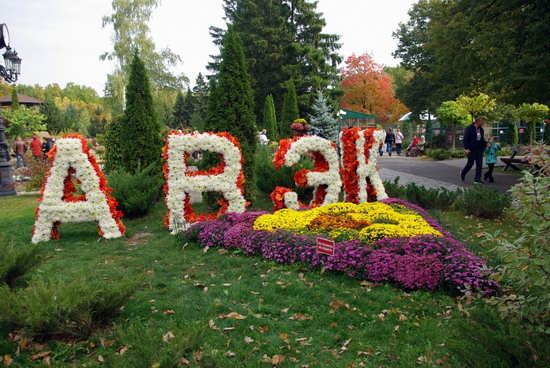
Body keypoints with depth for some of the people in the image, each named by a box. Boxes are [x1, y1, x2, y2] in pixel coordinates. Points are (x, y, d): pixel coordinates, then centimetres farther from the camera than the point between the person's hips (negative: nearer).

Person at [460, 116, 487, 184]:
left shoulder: (481, 129, 11)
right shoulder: (469, 129, -9)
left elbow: (482, 139, 21)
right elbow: (465, 139, -12)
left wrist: (485, 144, 3)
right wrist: (466, 148, -20)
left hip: (479, 149, 6)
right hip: (471, 150, -6)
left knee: (479, 164, 1)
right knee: (470, 163, 2)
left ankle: (477, 179, 6)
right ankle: (462, 174, 28)